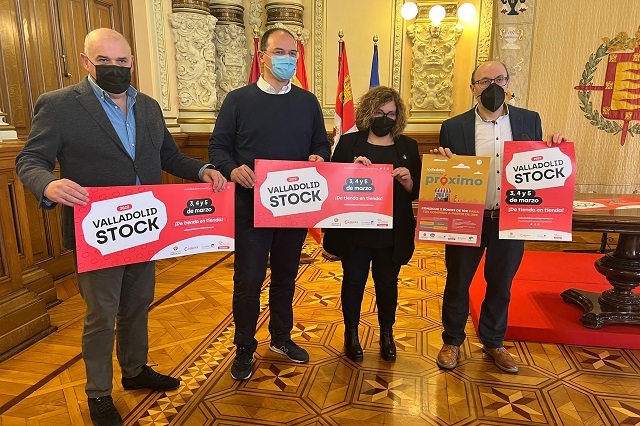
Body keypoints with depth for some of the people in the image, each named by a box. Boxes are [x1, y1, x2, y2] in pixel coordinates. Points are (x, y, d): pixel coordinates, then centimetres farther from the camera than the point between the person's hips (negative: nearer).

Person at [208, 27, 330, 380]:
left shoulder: (308, 102, 8)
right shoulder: (238, 100, -1)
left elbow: (322, 144, 12)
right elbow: (218, 148, -1)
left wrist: (318, 157, -11)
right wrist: (232, 169, -22)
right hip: (251, 206, -3)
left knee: (285, 277, 17)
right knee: (248, 281, 4)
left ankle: (281, 337, 37)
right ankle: (244, 348, 25)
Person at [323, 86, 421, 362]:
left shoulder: (408, 147, 6)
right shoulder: (349, 143, 0)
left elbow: (417, 192, 4)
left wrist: (407, 180, -16)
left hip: (392, 234, 2)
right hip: (355, 231, -1)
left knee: (387, 283, 14)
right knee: (353, 281, 12)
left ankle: (387, 334, 34)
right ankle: (351, 333, 31)